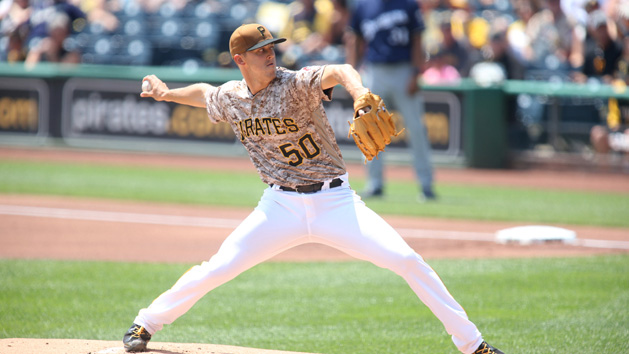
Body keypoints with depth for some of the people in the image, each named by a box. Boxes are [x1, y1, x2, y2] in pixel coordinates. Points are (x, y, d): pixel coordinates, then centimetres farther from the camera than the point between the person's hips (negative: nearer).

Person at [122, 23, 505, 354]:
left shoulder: (297, 83, -16)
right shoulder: (230, 98, 0)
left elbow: (340, 71, -38)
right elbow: (204, 92, 27)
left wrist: (359, 93, -57)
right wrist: (168, 93, 17)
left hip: (336, 202, -3)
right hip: (281, 206, 3)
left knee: (408, 261, -15)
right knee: (217, 269, -6)